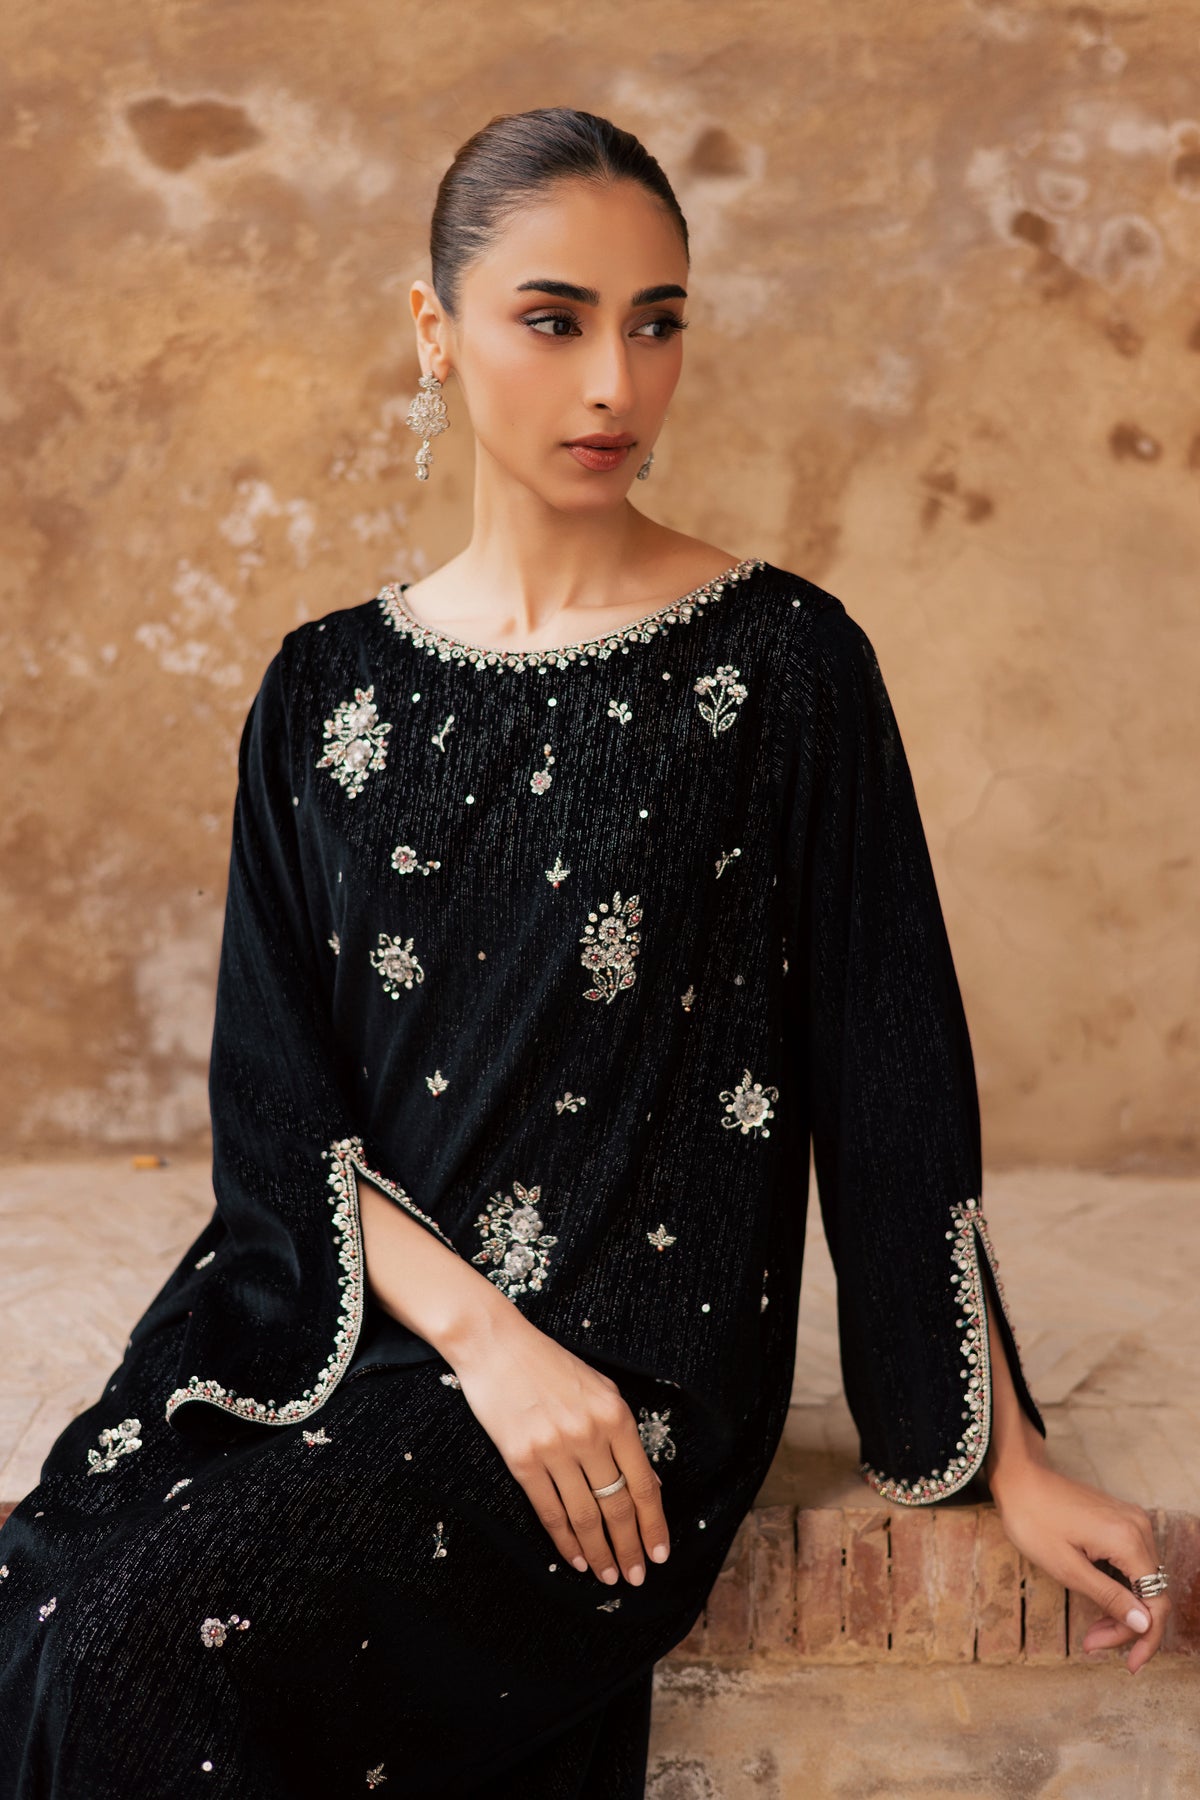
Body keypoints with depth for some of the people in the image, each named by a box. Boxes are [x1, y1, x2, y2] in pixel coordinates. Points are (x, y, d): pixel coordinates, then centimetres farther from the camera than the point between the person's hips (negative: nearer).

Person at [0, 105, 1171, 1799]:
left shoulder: (780, 660, -3)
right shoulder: (329, 688, 7)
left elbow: (888, 1075, -2)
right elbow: (278, 1100, 3)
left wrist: (1005, 1455, -3)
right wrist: (478, 1333, -12)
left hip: (630, 1352, -3)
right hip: (337, 1314, 4)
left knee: (150, 1647, -23)